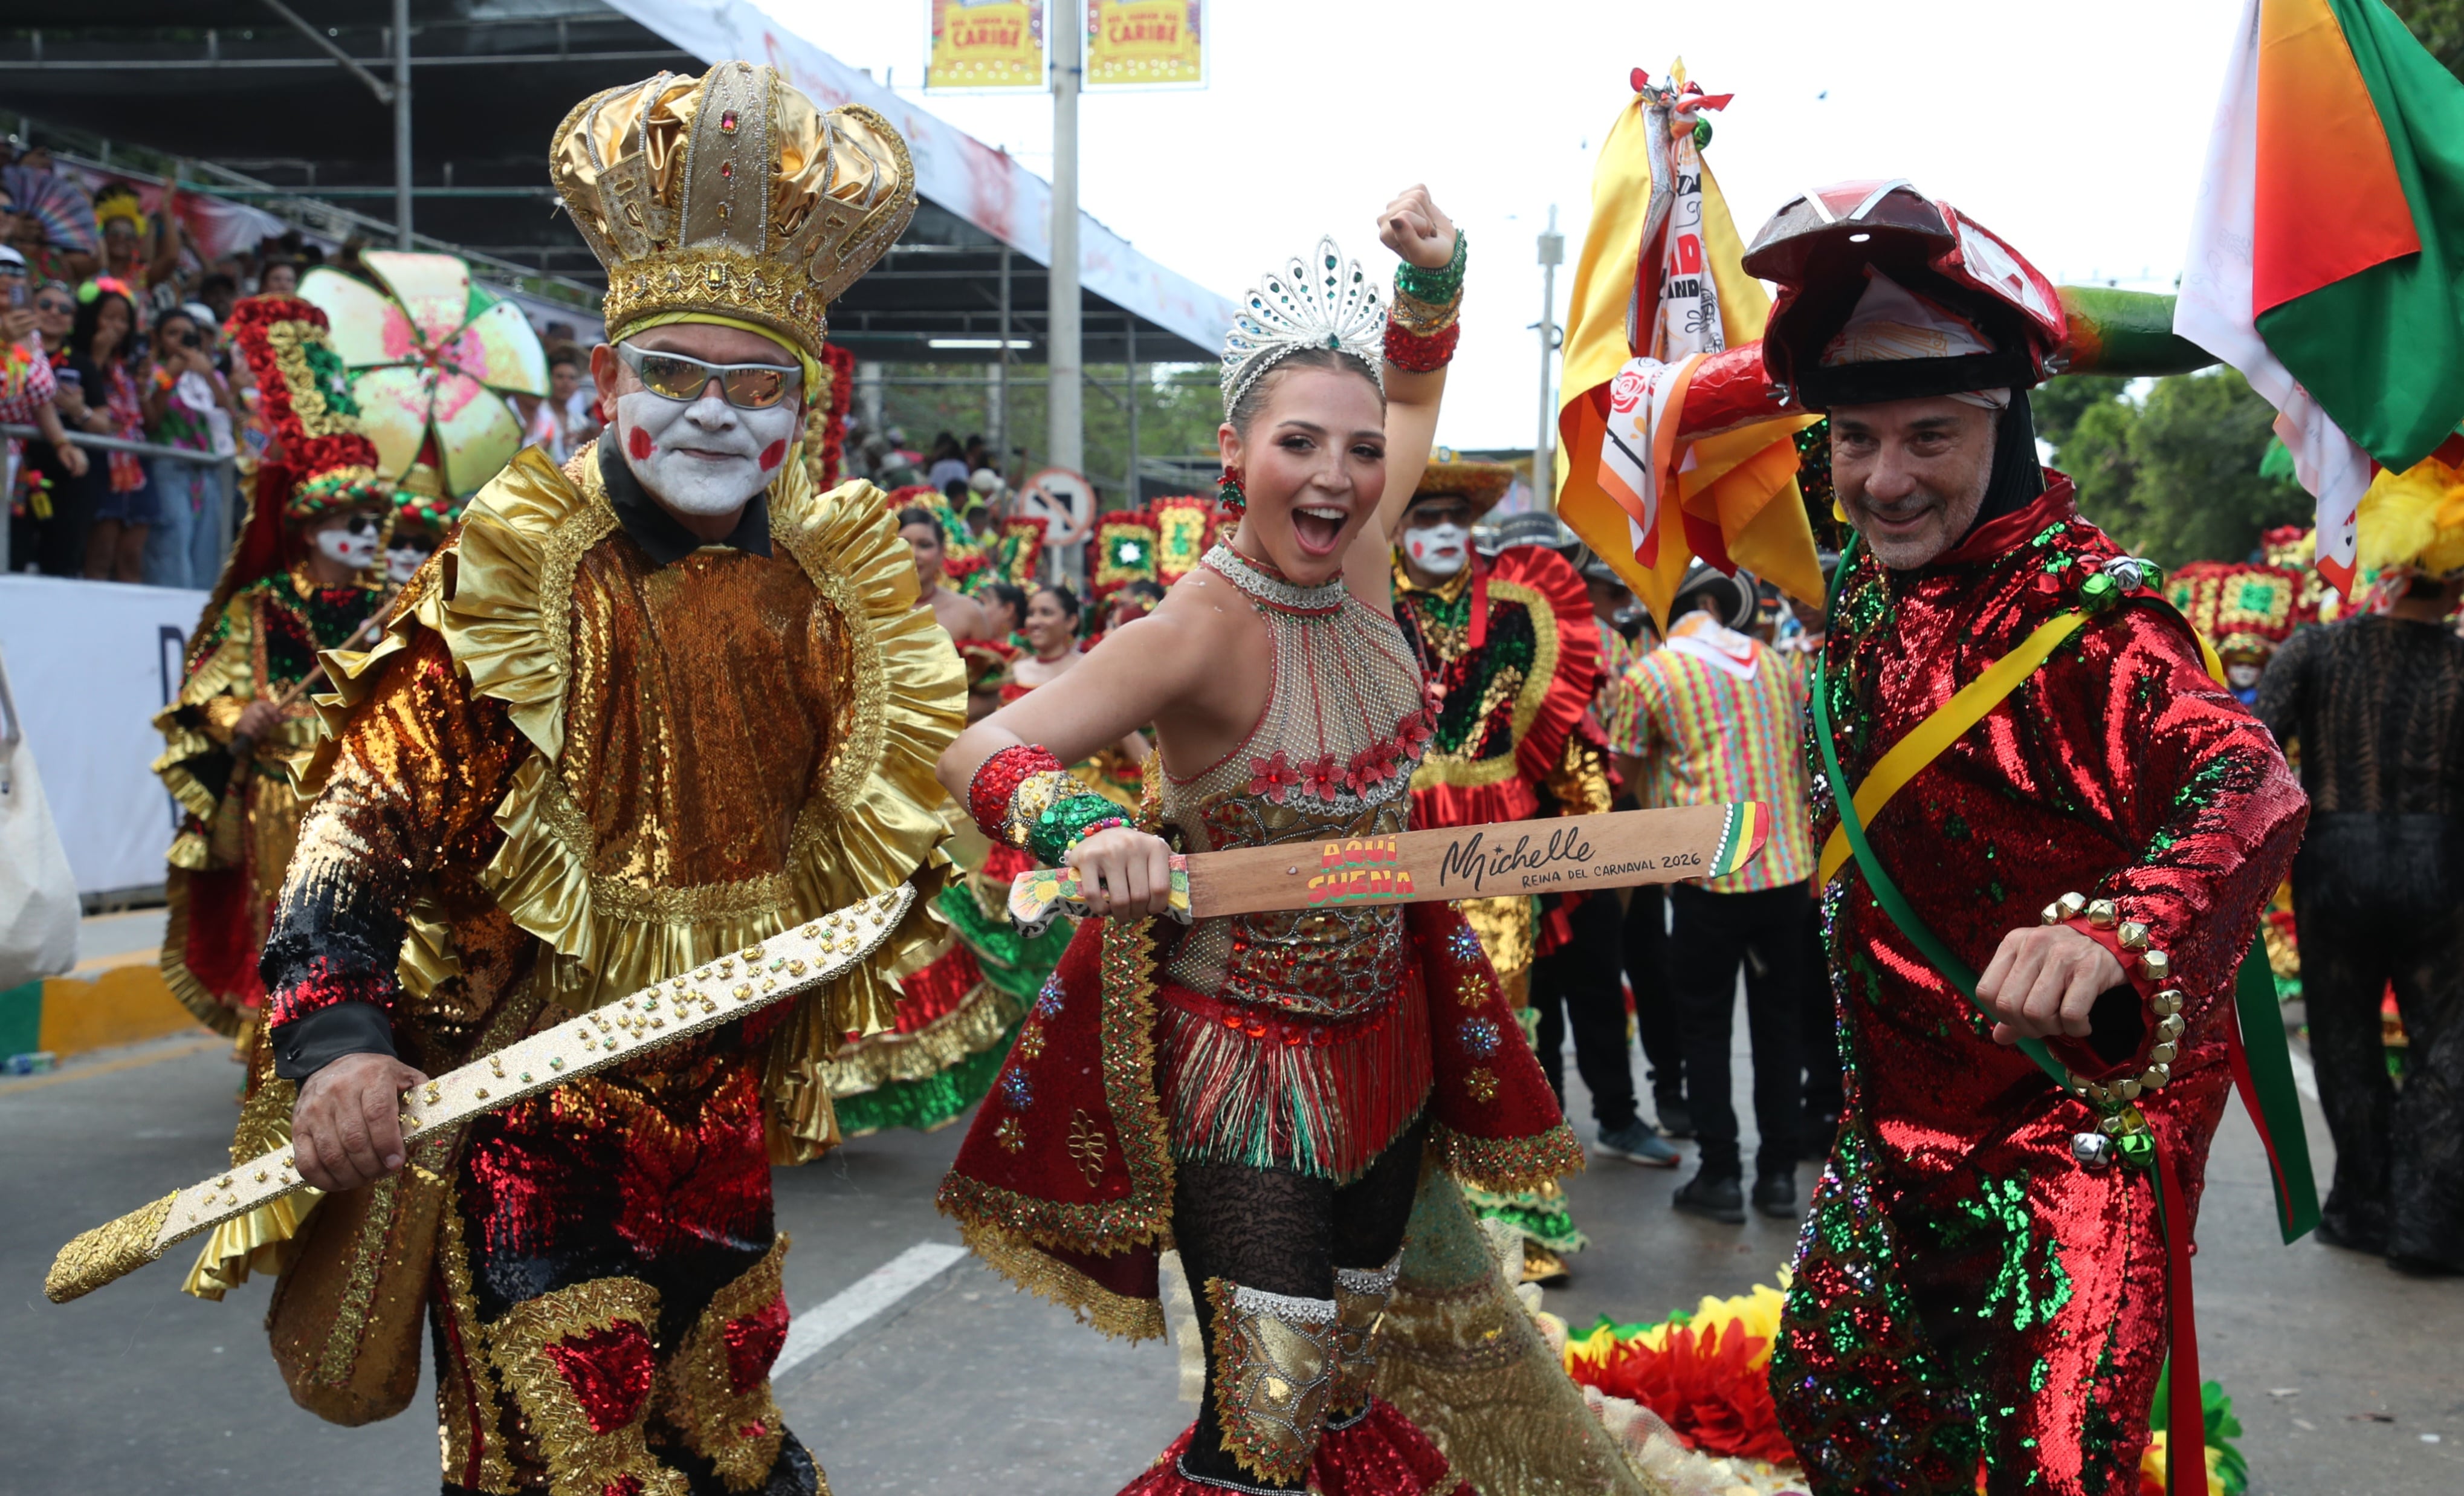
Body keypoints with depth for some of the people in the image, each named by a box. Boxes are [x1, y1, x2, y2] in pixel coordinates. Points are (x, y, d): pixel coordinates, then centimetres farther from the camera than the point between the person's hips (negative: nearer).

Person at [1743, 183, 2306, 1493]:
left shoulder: (2078, 613, -23)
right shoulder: (1868, 585, 0)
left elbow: (2243, 784, -42)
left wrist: (2110, 931, -59)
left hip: (2077, 1113, -7)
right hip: (1904, 1096, 8)